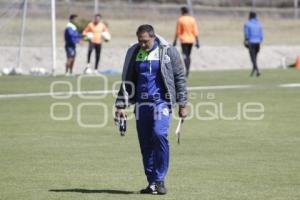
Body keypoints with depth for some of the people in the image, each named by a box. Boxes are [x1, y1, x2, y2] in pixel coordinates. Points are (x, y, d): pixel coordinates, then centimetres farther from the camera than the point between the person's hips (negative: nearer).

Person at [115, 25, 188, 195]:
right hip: (141, 103, 4)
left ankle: (160, 180, -14)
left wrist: (182, 104, 1)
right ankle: (152, 183, 12)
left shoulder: (168, 51, 0)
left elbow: (180, 77, 4)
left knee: (159, 134, -22)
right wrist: (121, 106, 9)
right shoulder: (133, 53, 9)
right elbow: (127, 81, 14)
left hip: (161, 101, -4)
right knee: (146, 144, 3)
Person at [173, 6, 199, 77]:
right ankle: (187, 71, 14)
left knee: (185, 55, -7)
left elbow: (177, 32, -5)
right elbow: (195, 32, 2)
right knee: (188, 55, 14)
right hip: (191, 40, 4)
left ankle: (186, 69, -24)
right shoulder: (192, 19, 4)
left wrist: (175, 40, 4)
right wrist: (197, 42, 5)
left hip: (184, 40, -4)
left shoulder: (180, 20, -5)